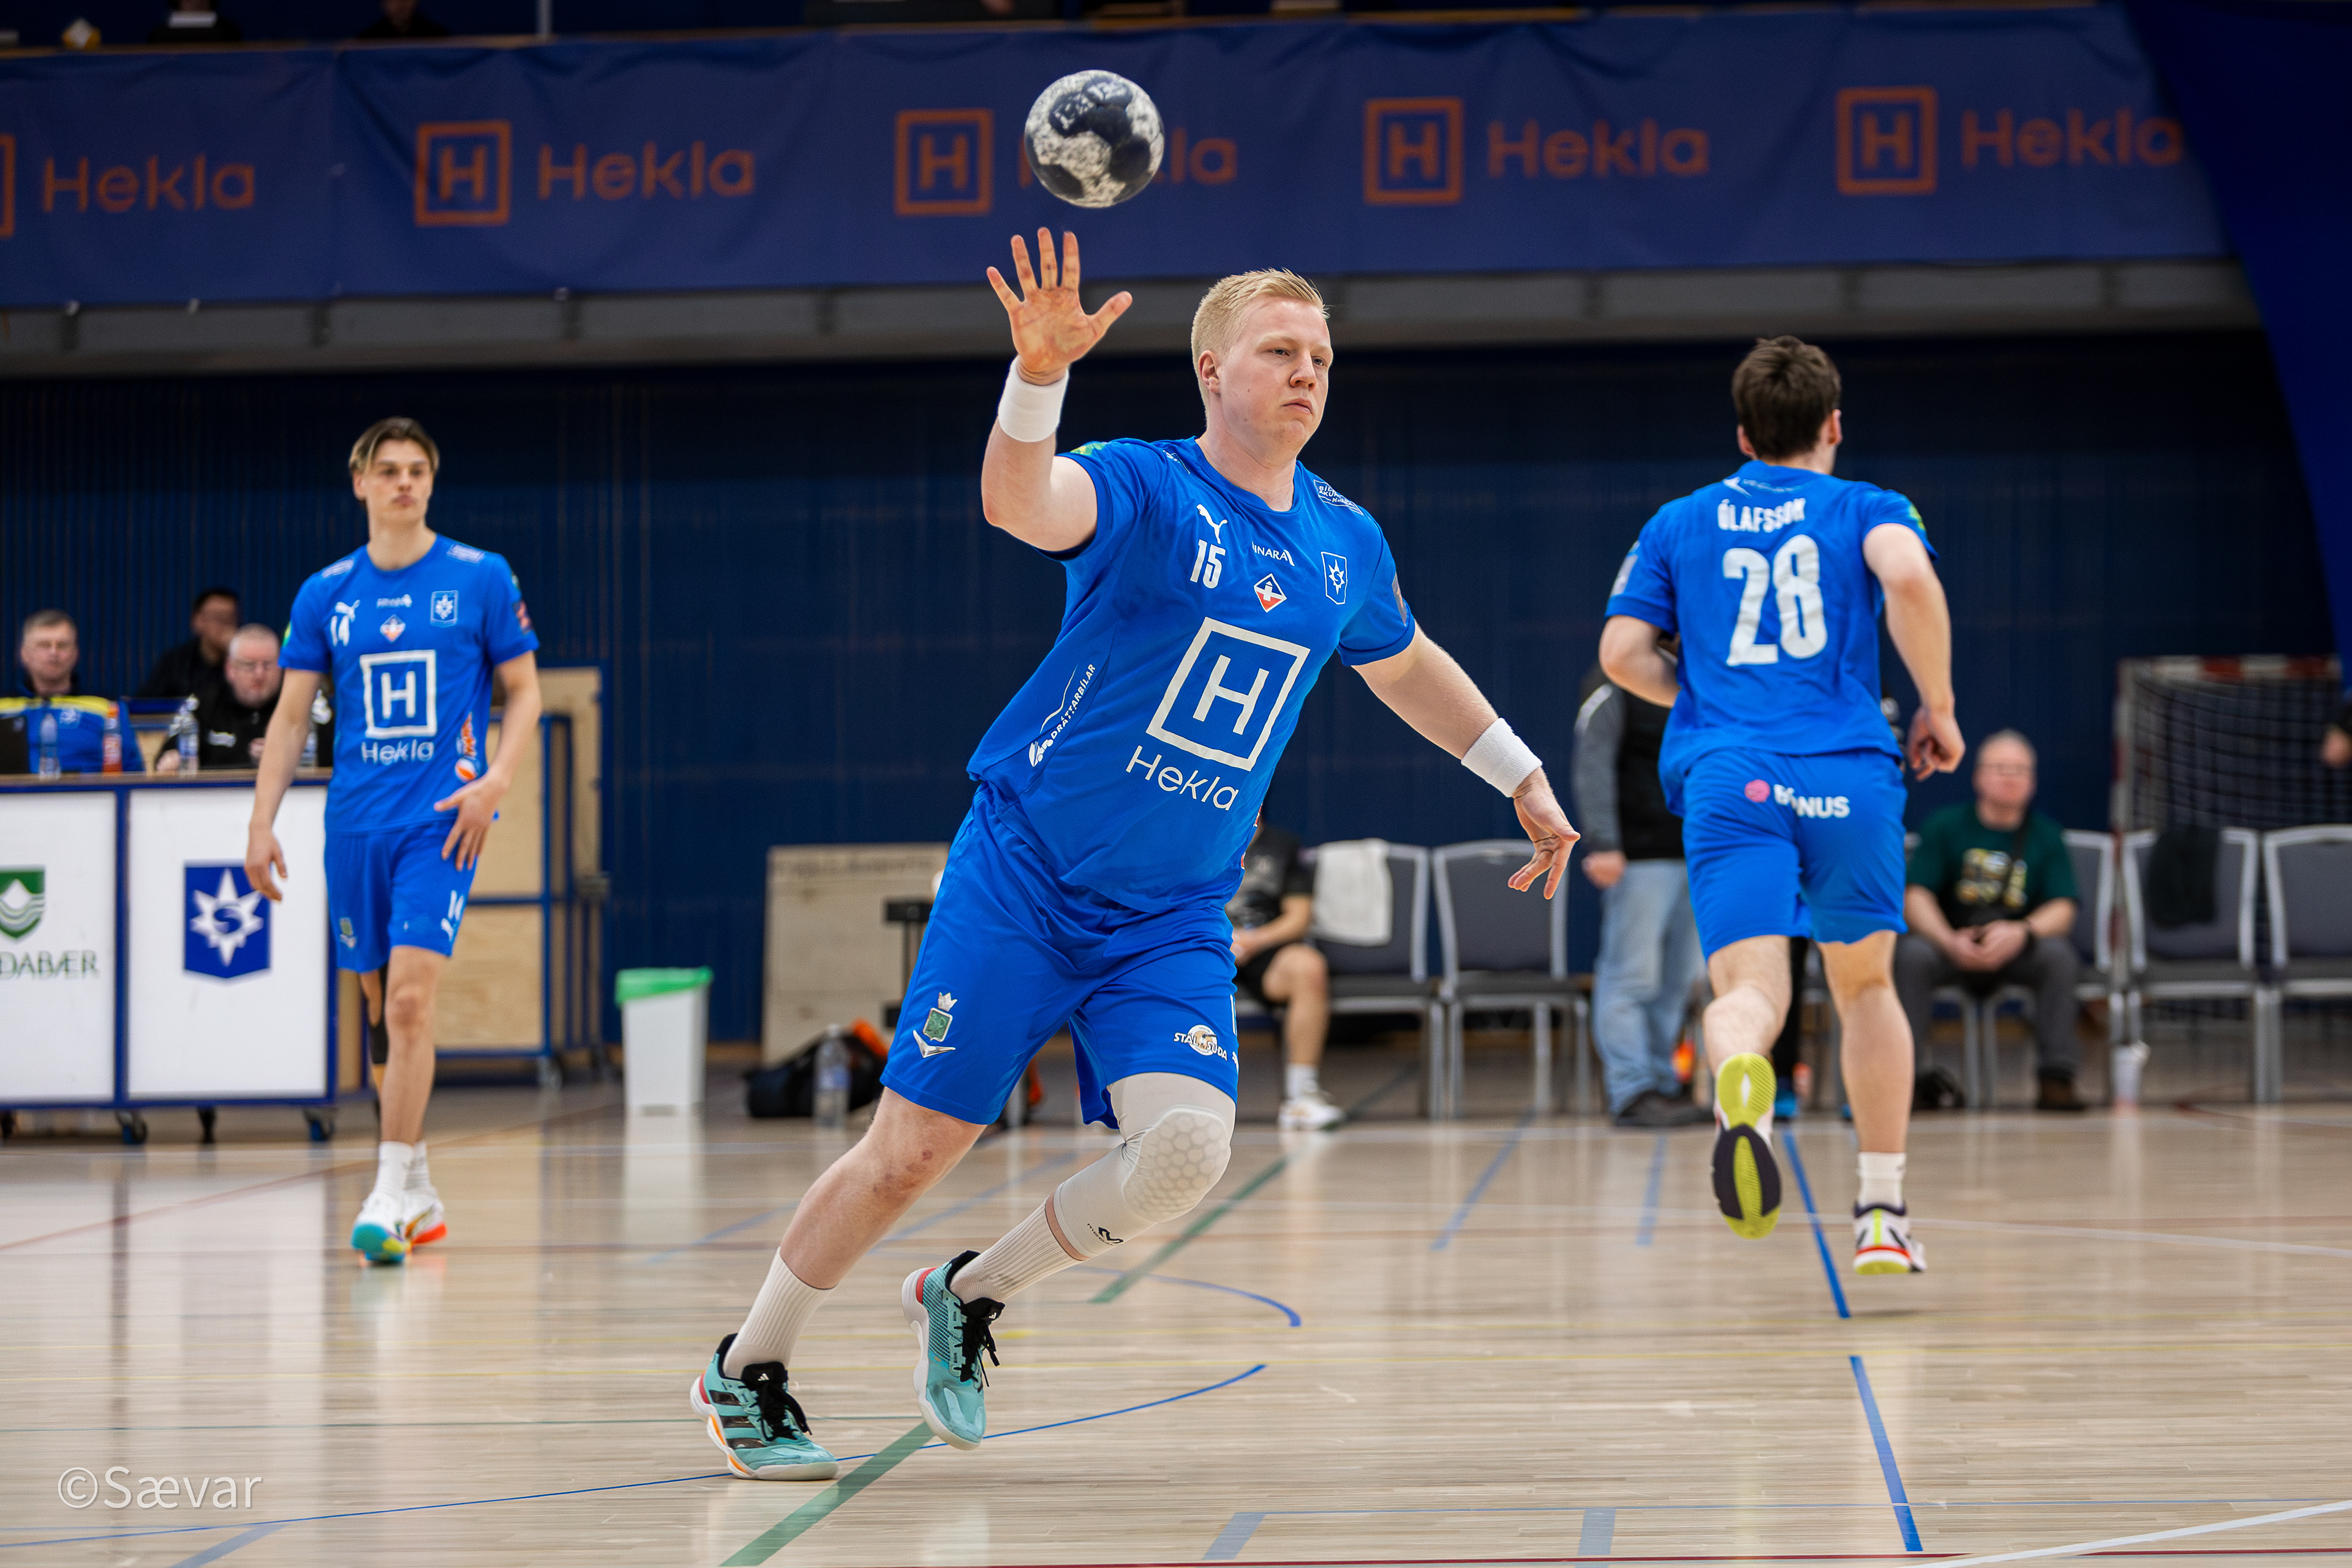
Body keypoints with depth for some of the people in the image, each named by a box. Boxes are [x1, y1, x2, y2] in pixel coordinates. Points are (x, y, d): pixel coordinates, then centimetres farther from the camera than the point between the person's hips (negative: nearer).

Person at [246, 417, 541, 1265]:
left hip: (441, 820, -4)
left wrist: (496, 782, -11)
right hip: (356, 822, 4)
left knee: (410, 1001, -17)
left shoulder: (482, 578, 0)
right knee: (382, 1011, 9)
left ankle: (389, 1195, -17)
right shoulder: (326, 593, 8)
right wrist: (262, 823, 4)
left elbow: (525, 693, 4)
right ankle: (420, 1196, 21)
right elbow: (291, 715, 11)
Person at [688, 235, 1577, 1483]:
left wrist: (1523, 777, 32)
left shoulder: (1345, 544, 7)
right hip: (1023, 877, -4)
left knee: (1186, 1147, -18)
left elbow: (1408, 669, 27)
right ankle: (744, 1371, 19)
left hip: (1175, 919, 4)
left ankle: (972, 1298, 9)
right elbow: (1019, 503, -34)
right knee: (912, 1152, -4)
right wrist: (1039, 375, -52)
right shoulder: (1145, 489, -11)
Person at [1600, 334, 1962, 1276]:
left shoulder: (1677, 525, 19)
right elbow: (1910, 576, -11)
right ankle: (1882, 1217, 19)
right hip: (1847, 773, 0)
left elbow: (1623, 654, 11)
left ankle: (1740, 1089, -51)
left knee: (1749, 989, -14)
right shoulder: (1865, 509, 12)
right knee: (1864, 985, 20)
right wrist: (1939, 708, 0)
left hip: (1726, 777, 0)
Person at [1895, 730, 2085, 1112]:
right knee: (1913, 954, -32)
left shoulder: (2046, 835, 5)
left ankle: (2057, 1077, -30)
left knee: (2058, 954, -30)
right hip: (1951, 945, -1)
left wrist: (2020, 933, -27)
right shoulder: (1945, 826, 3)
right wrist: (1951, 942, -25)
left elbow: (2061, 911, -4)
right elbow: (1916, 898, -5)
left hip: (2017, 951, 1)